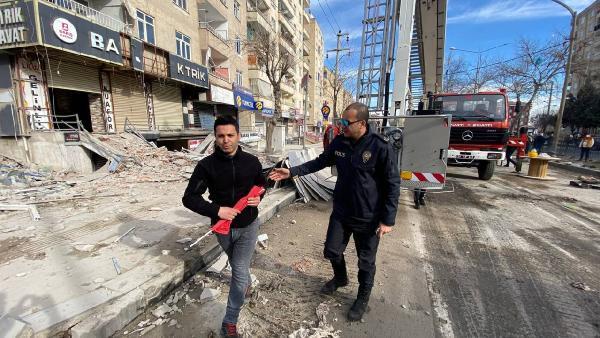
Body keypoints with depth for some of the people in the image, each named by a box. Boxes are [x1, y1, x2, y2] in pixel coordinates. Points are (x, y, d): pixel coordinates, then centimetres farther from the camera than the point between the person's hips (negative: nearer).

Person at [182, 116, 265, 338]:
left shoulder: (251, 162, -11)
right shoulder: (206, 165, -16)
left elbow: (261, 184, 8)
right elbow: (189, 198, -13)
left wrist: (258, 198, -13)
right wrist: (216, 210, -27)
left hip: (248, 226, 0)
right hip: (222, 227, 1)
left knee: (239, 272, -1)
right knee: (238, 265, 25)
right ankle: (246, 283, 59)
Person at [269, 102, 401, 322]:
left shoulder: (381, 147, -20)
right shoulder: (339, 143, -4)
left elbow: (393, 185, -15)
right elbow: (319, 162, 8)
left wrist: (388, 219, -15)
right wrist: (292, 172, -1)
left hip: (368, 218, -4)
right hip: (341, 213, 5)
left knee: (366, 262, 15)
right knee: (332, 251, 19)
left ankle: (363, 298, 42)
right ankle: (340, 278, 52)